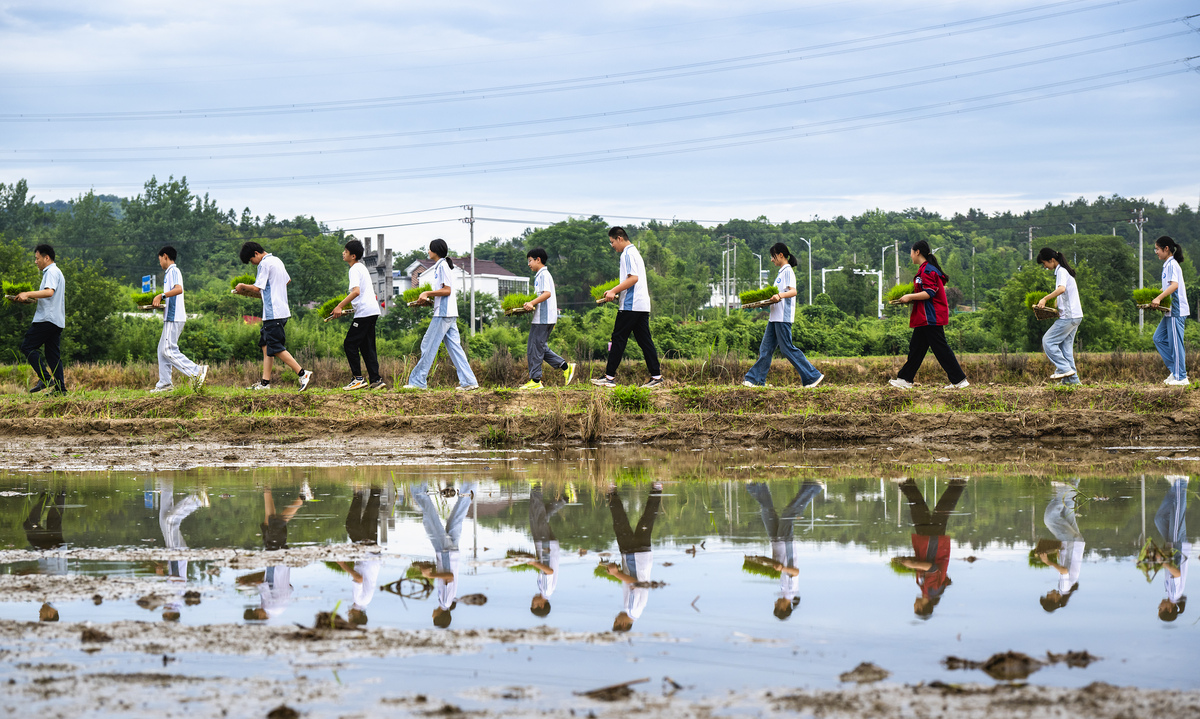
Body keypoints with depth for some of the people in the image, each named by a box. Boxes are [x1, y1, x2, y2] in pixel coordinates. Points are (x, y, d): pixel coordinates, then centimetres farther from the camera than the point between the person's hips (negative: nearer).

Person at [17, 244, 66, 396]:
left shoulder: (52, 272, -9)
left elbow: (49, 292, -26)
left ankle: (45, 378, -16)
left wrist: (28, 294, -26)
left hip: (47, 318, -10)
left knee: (28, 347, -8)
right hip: (56, 321, 10)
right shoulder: (56, 272, 23)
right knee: (53, 354, 9)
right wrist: (33, 299, 21)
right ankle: (60, 387, 5)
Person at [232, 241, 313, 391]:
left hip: (273, 313, -10)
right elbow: (288, 280, 27)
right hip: (282, 310, 10)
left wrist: (243, 287, 5)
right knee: (265, 344, 11)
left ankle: (303, 373, -15)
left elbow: (257, 288, -14)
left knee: (276, 348, -10)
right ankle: (265, 382, 8)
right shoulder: (277, 261, 16)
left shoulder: (265, 263, -12)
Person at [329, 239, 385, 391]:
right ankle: (375, 380, 6)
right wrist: (345, 308, 29)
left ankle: (358, 379, -6)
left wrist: (340, 306, -22)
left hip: (364, 312, -10)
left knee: (350, 344, -4)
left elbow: (356, 291, -23)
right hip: (372, 311, 10)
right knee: (367, 346, 10)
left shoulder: (355, 269, -10)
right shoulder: (362, 267, 20)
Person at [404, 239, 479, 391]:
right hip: (449, 314, 10)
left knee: (429, 346, -6)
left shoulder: (442, 266, -10)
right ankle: (469, 381, 0)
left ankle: (417, 381, -4)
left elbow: (447, 290, -16)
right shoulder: (440, 266, 20)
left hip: (443, 314, -10)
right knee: (454, 347, 5)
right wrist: (428, 297, 18)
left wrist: (428, 293, -12)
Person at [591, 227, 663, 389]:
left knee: (618, 339, -4)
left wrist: (614, 291, -17)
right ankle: (656, 376, 2)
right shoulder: (634, 252, 21)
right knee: (644, 340, 6)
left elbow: (633, 278, -20)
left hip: (630, 305, -10)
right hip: (642, 305, 10)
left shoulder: (628, 254, -10)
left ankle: (610, 377, -3)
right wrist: (615, 291, 24)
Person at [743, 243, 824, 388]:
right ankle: (755, 379, 9)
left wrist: (780, 295, -40)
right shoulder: (781, 271, 20)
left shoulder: (788, 271, -10)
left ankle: (813, 376, -4)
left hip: (783, 317, -10)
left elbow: (793, 291, -24)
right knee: (766, 348, 8)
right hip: (775, 316, 10)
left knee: (787, 348, -9)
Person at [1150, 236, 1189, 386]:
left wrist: (1159, 298, -30)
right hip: (1170, 311, 10)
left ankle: (1181, 377, -1)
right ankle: (1175, 370, 14)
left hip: (1176, 310, -10)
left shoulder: (1172, 264, -14)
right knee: (1159, 338, 11)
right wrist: (1156, 297, 14)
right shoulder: (1167, 265, 17)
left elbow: (1174, 285, -26)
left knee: (1175, 343, -6)